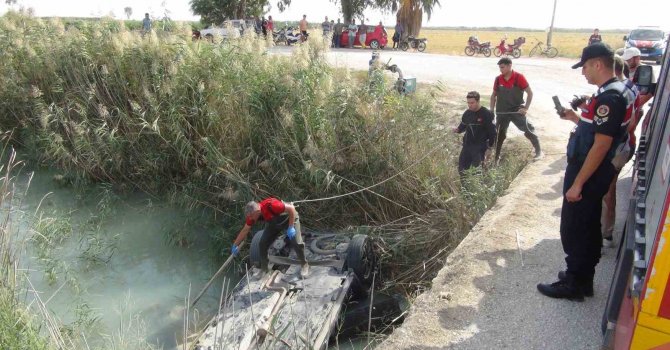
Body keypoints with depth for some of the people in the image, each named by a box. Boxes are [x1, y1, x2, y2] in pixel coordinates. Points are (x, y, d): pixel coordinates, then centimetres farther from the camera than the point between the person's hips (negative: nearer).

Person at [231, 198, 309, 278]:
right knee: (263, 243, -4)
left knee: (296, 242, -17)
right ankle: (264, 268, 14)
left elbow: (291, 208, -33)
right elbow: (245, 230, -6)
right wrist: (235, 245, -1)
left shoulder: (270, 205, -42)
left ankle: (304, 265, 7)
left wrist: (291, 228, -31)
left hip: (289, 218, -6)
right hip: (273, 222, 6)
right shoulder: (252, 214, -21)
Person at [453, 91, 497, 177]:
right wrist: (458, 130, -5)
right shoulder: (467, 113, 5)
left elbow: (492, 131, -10)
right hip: (467, 144, 6)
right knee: (462, 167, 7)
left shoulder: (486, 114, -13)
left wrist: (490, 146, -8)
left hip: (480, 146, -6)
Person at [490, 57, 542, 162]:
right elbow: (494, 95, 11)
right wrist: (492, 110, 3)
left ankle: (538, 151, 16)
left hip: (517, 111, -3)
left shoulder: (519, 77, -12)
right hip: (502, 112, 3)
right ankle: (496, 157, 20)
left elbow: (530, 92, -7)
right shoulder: (498, 79, -1)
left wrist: (526, 108, -13)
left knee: (528, 130, -1)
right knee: (499, 134, 9)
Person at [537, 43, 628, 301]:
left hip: (588, 176, -10)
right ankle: (583, 278, 32)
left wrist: (577, 183, -23)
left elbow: (601, 145, -25)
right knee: (588, 228, 18)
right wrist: (574, 118, 13)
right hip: (591, 175, 10)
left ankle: (573, 285, 14)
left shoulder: (609, 98, -22)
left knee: (574, 230, 1)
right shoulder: (610, 93, 10)